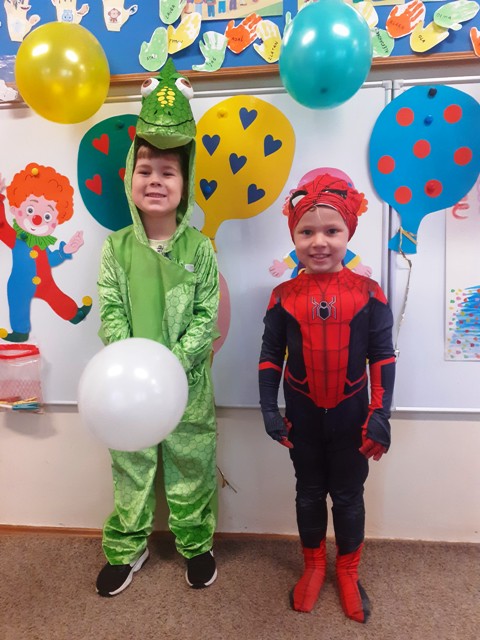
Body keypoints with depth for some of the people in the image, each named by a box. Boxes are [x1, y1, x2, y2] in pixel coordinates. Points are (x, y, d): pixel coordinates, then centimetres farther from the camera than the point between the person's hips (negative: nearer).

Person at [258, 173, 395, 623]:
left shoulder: (367, 292, -11)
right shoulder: (284, 296, -9)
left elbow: (382, 357, -7)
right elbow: (270, 357, -3)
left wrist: (379, 415, -9)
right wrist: (270, 411, -6)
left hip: (351, 415, 0)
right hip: (302, 416, 1)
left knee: (349, 495, 17)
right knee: (309, 492, 19)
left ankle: (348, 572, 41)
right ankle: (314, 566, 43)